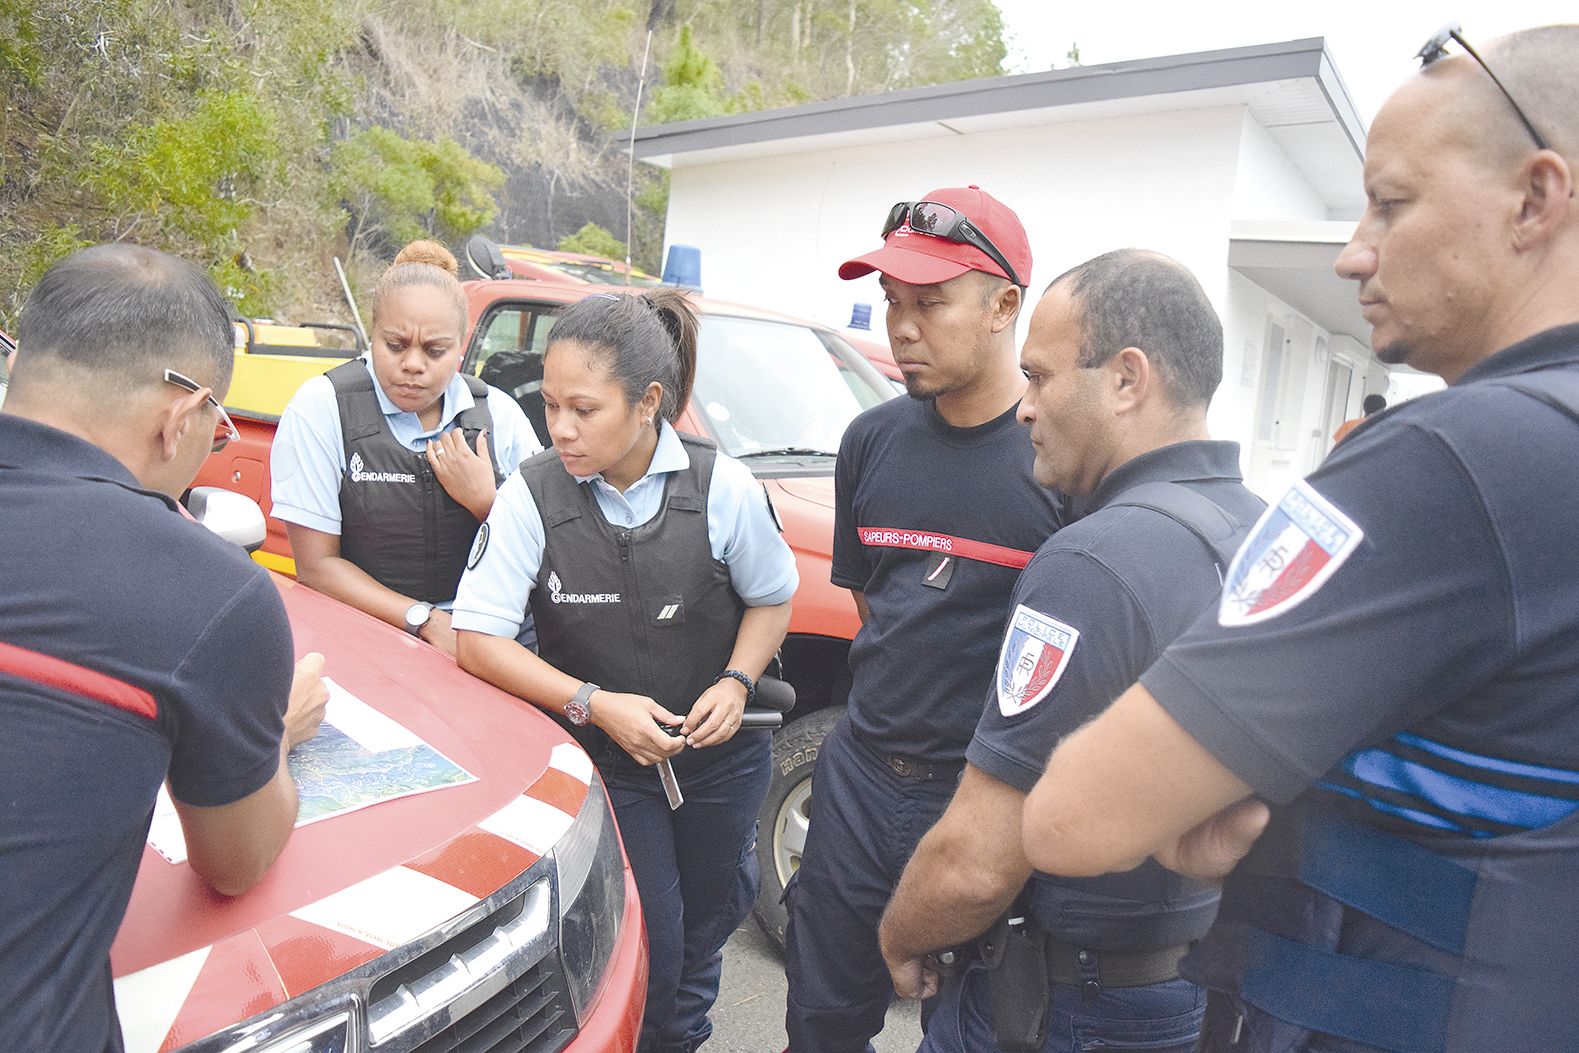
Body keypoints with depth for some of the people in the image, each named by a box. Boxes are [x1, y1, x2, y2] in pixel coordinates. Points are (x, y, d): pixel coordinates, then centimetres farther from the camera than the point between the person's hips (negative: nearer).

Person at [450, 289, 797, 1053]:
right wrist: (595, 704, -23)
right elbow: (478, 640, -15)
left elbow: (772, 599, -1)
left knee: (709, 915, 22)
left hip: (720, 754, 2)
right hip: (605, 760, -1)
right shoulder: (532, 495, -17)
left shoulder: (724, 487, -17)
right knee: (648, 944, 4)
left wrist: (736, 682, -18)